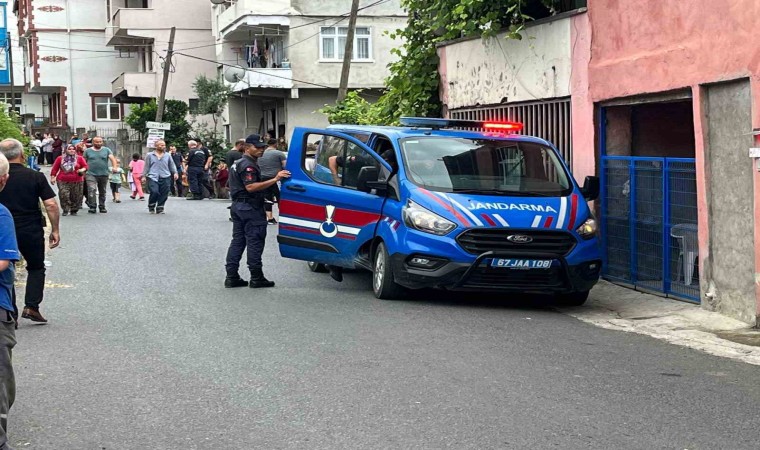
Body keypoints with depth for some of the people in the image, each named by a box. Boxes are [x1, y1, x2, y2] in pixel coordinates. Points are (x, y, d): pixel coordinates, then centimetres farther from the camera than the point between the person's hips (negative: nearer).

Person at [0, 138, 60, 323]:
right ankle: (31, 306, 5)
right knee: (36, 268, 19)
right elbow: (51, 205, -9)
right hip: (32, 231, 0)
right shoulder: (35, 177, -6)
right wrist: (55, 230, -1)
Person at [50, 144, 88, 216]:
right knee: (64, 196, -11)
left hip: (77, 181, 0)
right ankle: (65, 210, 1)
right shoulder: (60, 159, 9)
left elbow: (85, 166, 6)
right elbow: (55, 169, 10)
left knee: (75, 197, 1)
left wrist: (82, 170, -16)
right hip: (63, 181, 0)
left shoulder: (80, 158, 7)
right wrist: (52, 177, 3)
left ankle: (74, 210, 14)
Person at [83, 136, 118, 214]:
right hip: (91, 174, -2)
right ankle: (92, 207, -19)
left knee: (102, 192, 11)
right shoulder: (88, 151, 7)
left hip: (103, 175, 2)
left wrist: (114, 167, -21)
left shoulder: (106, 150, 6)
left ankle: (102, 207, 22)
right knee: (91, 190, -18)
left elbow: (112, 159, -5)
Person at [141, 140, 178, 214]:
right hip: (153, 177, -3)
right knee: (154, 192, -16)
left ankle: (160, 208, 13)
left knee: (164, 194, -2)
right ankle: (151, 207, 7)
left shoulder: (168, 156, 11)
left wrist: (175, 173, 4)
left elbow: (172, 165, 16)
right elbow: (146, 166, 10)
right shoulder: (150, 155, 7)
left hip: (165, 178, 3)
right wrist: (144, 176, 8)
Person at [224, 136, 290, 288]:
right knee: (255, 242, -6)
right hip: (250, 207, -11)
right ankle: (256, 278, -4)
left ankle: (231, 277, 10)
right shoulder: (248, 165, -16)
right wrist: (275, 179, -33)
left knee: (237, 241, 11)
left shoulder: (238, 163, 19)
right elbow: (251, 187, -28)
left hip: (238, 205, 11)